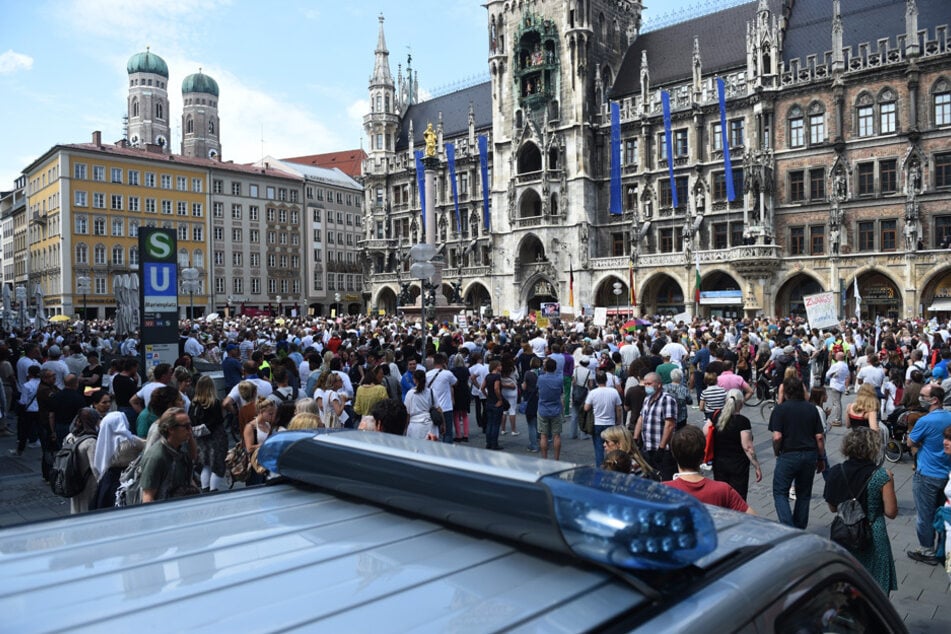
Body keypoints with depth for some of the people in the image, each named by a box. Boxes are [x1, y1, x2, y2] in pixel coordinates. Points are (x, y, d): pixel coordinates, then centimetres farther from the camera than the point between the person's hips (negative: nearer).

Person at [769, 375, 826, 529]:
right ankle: (800, 529, 23)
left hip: (788, 455, -4)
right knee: (804, 494, 17)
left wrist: (777, 453, 2)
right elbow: (819, 437, 3)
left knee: (780, 493, 6)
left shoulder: (780, 409, -8)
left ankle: (787, 527, -9)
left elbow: (777, 437, -15)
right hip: (810, 455, 5)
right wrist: (821, 459, 12)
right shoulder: (811, 408, 5)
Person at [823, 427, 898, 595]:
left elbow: (832, 508, 3)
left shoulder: (835, 473, -6)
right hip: (872, 537, -3)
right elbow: (891, 512, -10)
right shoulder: (882, 477, -15)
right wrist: (889, 483, 1)